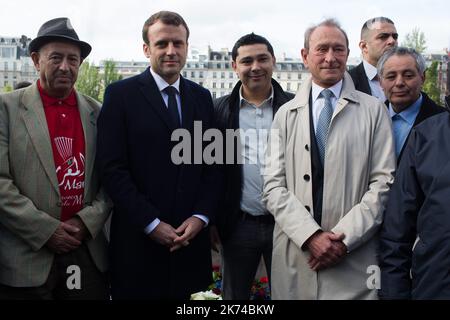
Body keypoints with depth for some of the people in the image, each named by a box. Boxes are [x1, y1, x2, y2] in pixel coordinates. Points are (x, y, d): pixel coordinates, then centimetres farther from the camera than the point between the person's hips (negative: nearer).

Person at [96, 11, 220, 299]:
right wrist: (151, 223, -13)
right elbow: (113, 168, -10)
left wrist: (201, 216, -5)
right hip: (138, 238, -3)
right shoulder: (121, 94, -4)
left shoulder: (202, 97, 10)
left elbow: (211, 164, 9)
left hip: (190, 235, 4)